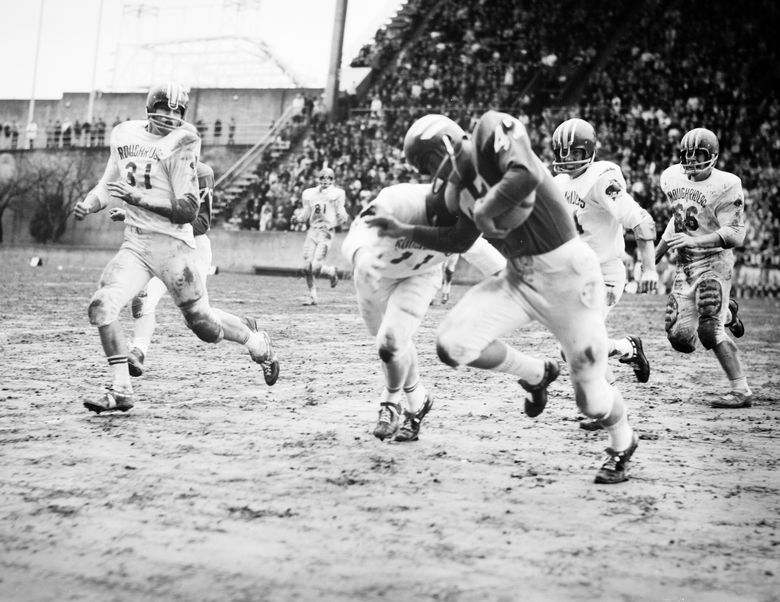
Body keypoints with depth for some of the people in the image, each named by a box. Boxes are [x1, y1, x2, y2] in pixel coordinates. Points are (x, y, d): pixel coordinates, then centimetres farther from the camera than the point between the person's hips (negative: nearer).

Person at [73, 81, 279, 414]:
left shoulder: (180, 146, -13)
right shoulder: (124, 134, 5)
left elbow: (187, 211, -19)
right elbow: (109, 183, 22)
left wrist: (138, 198, -26)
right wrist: (88, 203, 1)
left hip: (172, 244, -5)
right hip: (134, 244, 5)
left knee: (203, 324, 6)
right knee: (101, 307, -16)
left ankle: (254, 339, 37)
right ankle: (121, 390, -7)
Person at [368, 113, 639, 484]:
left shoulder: (493, 131, -17)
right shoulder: (460, 187, 6)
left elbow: (527, 176, -37)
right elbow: (455, 240, 22)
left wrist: (483, 210, -22)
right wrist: (403, 231, 19)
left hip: (568, 275, -7)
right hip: (520, 277, 7)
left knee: (590, 397, 2)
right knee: (452, 345, -10)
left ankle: (623, 445, 37)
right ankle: (535, 375, 17)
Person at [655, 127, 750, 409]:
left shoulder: (725, 186, -13)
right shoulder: (671, 177, 7)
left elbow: (735, 235, -18)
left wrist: (694, 240, -28)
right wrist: (657, 253, 24)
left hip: (714, 261, -7)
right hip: (685, 266, 7)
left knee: (709, 331, -17)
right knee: (681, 339, 1)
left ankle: (741, 391, -5)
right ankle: (727, 314, 30)